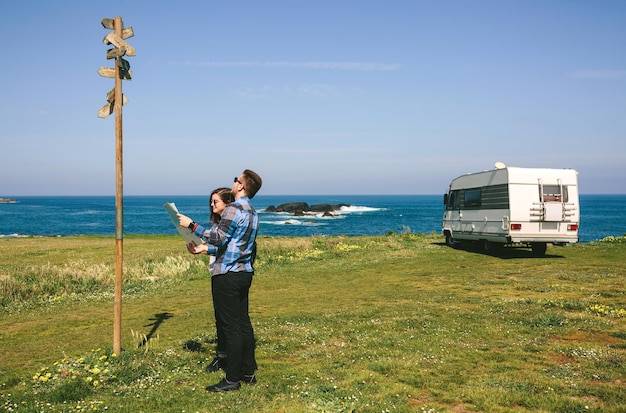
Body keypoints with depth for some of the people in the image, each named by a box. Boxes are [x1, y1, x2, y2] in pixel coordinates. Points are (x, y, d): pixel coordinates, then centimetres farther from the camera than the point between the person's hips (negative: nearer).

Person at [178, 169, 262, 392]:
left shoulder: (234, 208, -14)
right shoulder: (253, 212, 15)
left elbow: (219, 238, -18)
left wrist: (192, 225, -11)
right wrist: (203, 249, 22)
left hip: (228, 274, -9)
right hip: (245, 273, 9)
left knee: (231, 326, -4)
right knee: (243, 323, 13)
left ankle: (232, 379, 2)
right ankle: (248, 372, 21)